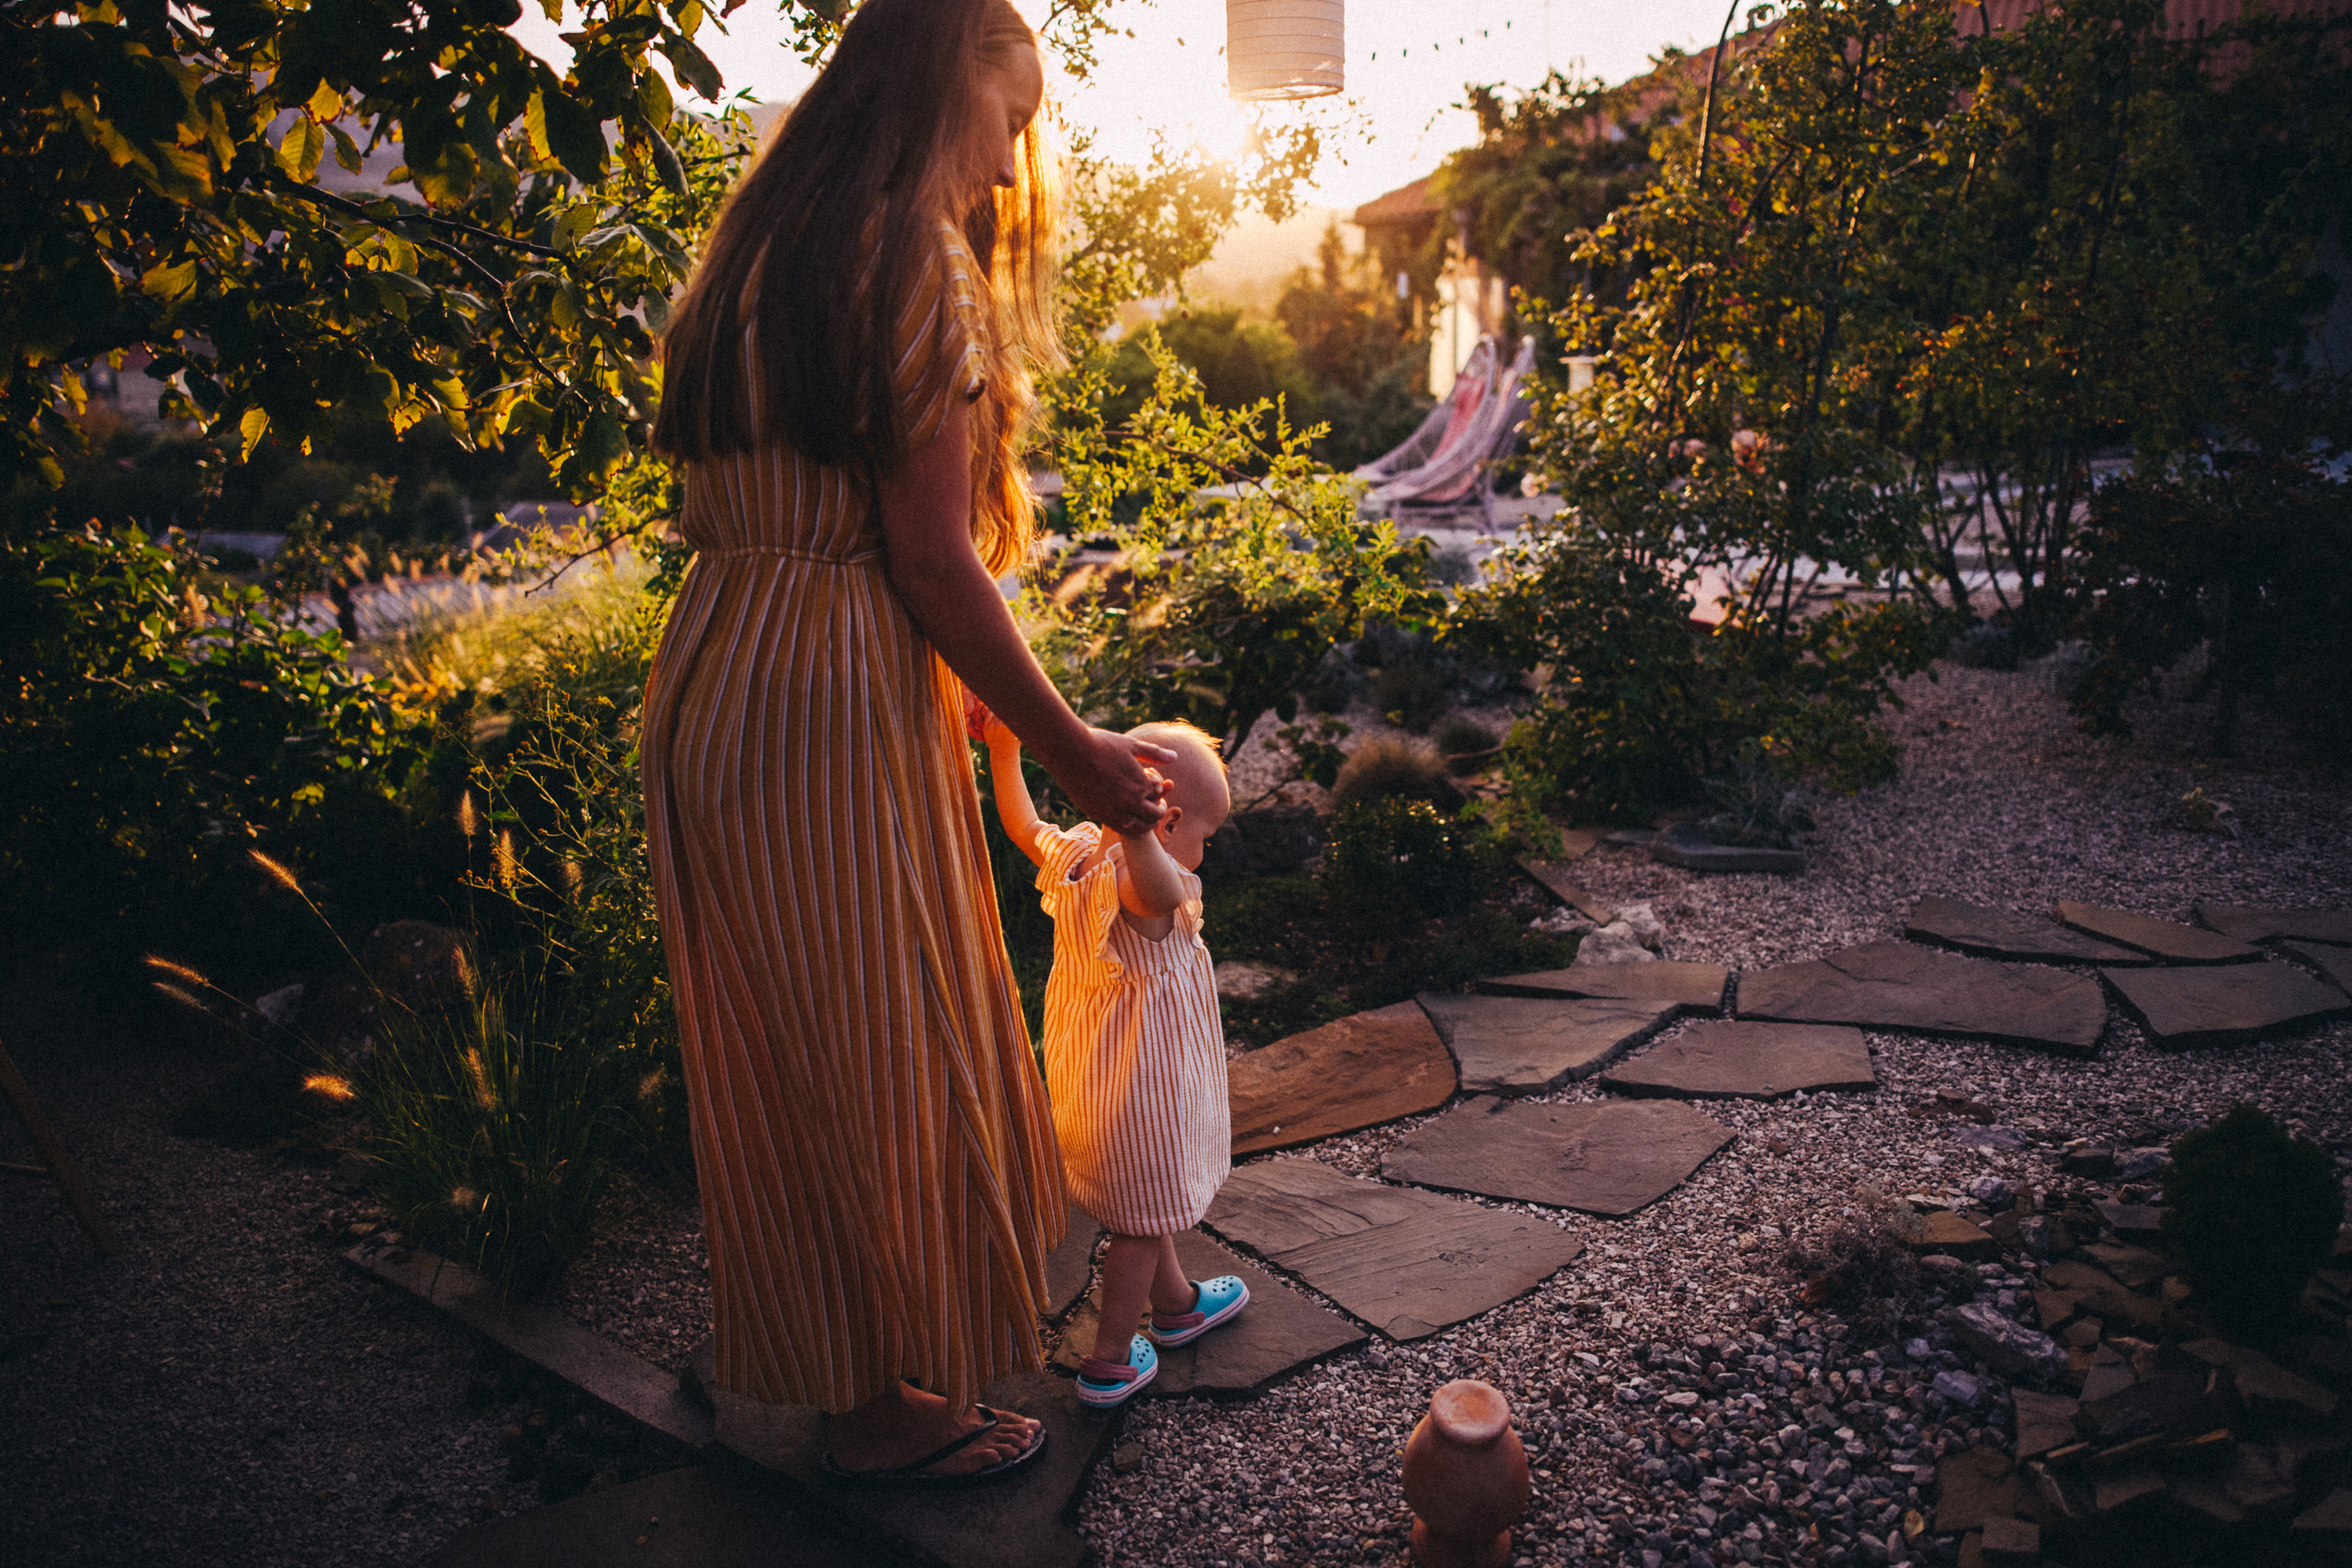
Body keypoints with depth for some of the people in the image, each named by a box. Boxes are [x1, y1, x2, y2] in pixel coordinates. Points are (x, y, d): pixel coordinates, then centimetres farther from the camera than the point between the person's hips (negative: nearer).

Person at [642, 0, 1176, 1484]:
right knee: (877, 1048, 6)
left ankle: (823, 1350, 41)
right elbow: (930, 563, -16)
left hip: (710, 684, 9)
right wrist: (1073, 749, -7)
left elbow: (730, 508, 13)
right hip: (838, 706, -9)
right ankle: (884, 1405, 25)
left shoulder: (755, 252, 14)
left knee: (781, 1045, 20)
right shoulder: (913, 262, -13)